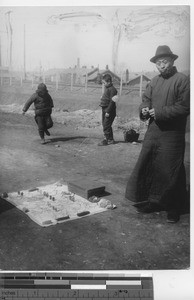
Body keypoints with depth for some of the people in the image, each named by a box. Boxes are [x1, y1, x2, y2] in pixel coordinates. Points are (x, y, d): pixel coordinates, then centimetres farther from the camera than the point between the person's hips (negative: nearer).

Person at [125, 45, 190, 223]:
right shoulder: (154, 81, 13)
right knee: (147, 167, 10)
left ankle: (174, 210, 16)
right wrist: (144, 110, -8)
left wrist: (159, 112, -18)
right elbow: (146, 99, 16)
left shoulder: (182, 80, -6)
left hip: (172, 134, -6)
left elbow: (183, 107, -13)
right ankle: (151, 202, 27)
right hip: (153, 131, 6)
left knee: (171, 172, 1)